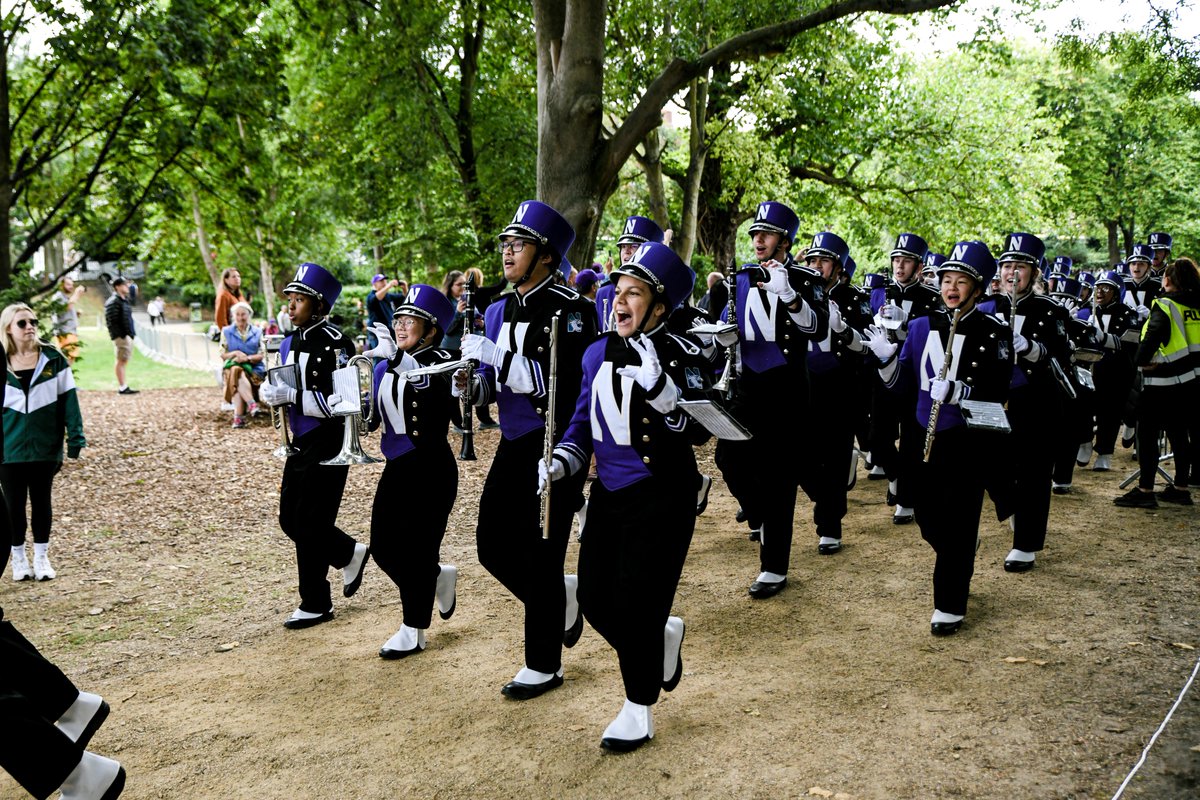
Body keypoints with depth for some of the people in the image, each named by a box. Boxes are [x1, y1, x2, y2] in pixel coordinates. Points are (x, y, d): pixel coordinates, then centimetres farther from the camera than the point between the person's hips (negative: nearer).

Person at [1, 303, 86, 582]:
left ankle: (42, 557, 22)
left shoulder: (53, 359, -3)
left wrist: (75, 439, -6)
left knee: (41, 502, 10)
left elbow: (68, 400, -2)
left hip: (45, 447, 0)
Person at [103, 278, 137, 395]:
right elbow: (111, 321, -18)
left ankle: (124, 386, 15)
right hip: (121, 336, -9)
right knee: (121, 361, -7)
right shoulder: (113, 302, -12)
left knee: (124, 361, 11)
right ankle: (122, 387, -5)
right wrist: (119, 335, -20)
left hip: (128, 335, 9)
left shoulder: (125, 300, 18)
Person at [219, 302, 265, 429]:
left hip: (254, 368, 0)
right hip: (232, 366, 1)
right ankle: (252, 404, -48)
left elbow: (262, 355, 5)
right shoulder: (227, 332, 15)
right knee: (236, 373, -37)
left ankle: (238, 416, -42)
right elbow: (223, 355, 10)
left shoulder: (257, 332, 14)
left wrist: (247, 358, -14)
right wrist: (235, 353, -10)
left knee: (237, 380, -33)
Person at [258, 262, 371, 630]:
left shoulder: (334, 344, -16)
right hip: (301, 442, 9)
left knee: (310, 523, -2)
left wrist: (290, 395, -24)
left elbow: (339, 403, -21)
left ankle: (316, 605, 13)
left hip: (328, 444, -8)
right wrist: (271, 391, -1)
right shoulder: (289, 343, 9)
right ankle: (350, 555, 33)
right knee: (290, 518, 13)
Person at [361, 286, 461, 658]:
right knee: (383, 547, 9)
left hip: (432, 470, -7)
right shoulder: (385, 368, 9)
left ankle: (413, 631, 16)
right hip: (396, 467, 7)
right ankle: (439, 577, 36)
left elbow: (433, 382, -35)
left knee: (417, 550, 0)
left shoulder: (440, 361, -11)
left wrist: (397, 356, -49)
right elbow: (374, 417, 16)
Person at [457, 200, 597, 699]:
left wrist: (497, 354, -24)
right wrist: (470, 386, -7)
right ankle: (562, 597, 36)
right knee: (493, 545, 10)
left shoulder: (569, 310, -13)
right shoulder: (499, 312, 10)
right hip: (512, 445, 8)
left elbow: (561, 383, -20)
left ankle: (544, 666, 15)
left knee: (541, 556, 0)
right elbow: (493, 385, 13)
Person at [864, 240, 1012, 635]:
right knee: (928, 517, 13)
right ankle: (958, 563, 44)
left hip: (971, 441, -5)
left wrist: (957, 391, -29)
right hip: (927, 436, 5)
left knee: (959, 520, -1)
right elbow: (902, 382, 6)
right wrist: (886, 357, -13)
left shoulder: (995, 334, -8)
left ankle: (950, 604, 10)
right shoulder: (922, 327, 5)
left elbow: (997, 392, -14)